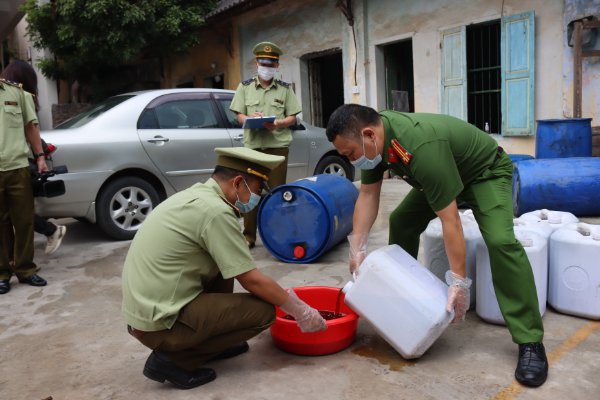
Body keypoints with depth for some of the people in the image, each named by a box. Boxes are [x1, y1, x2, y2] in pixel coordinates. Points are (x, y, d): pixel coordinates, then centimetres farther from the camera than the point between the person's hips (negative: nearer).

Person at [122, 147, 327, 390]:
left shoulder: (196, 195, 9)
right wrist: (301, 312, -2)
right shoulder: (216, 210, -19)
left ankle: (213, 340, 20)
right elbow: (251, 280, -15)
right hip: (158, 323, -9)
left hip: (145, 306, 10)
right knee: (262, 310, -8)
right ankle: (174, 359, -3)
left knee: (224, 266, 18)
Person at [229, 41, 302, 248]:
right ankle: (249, 236, 8)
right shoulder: (245, 86, 11)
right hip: (252, 145, 1)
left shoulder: (285, 88, 10)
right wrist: (250, 118, -14)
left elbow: (292, 118, 6)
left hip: (278, 145, 0)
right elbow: (239, 116, 8)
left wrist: (277, 123, -13)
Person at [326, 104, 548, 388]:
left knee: (500, 241, -26)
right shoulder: (376, 136, -16)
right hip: (442, 173, 8)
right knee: (401, 222, 2)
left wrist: (459, 282, -32)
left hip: (486, 172, -8)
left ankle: (530, 342, -18)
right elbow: (368, 195, -8)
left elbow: (449, 220, -36)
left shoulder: (422, 147, -40)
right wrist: (357, 249, -13)